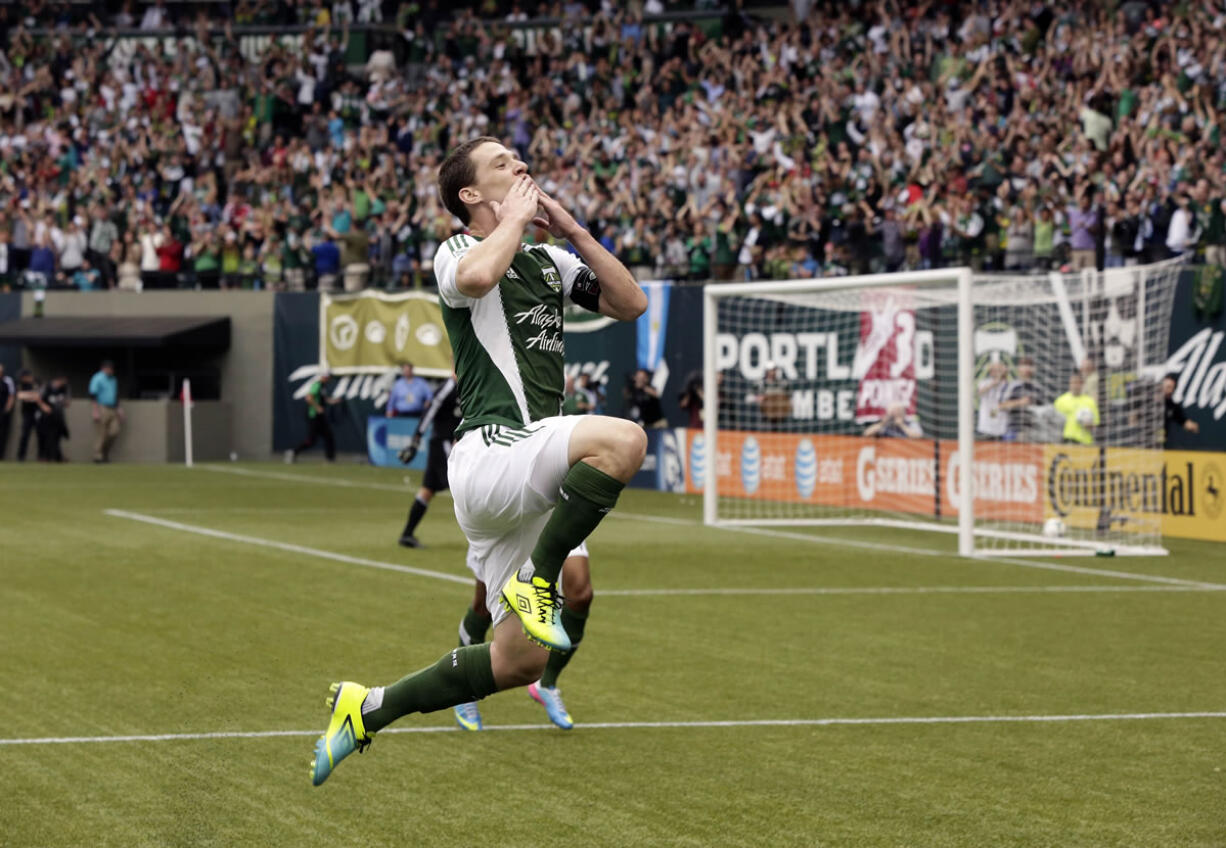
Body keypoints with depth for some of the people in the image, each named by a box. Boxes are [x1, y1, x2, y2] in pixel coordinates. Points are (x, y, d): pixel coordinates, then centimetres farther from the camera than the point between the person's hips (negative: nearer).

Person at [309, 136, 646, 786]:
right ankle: (535, 581, -20)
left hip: (531, 480, 7)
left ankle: (368, 708, 18)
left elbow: (631, 304, 14)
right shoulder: (455, 252, 2)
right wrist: (516, 218, -7)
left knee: (519, 659, 4)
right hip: (488, 452, -7)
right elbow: (475, 277, -24)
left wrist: (572, 229, 8)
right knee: (623, 439, -33)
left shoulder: (551, 260, 22)